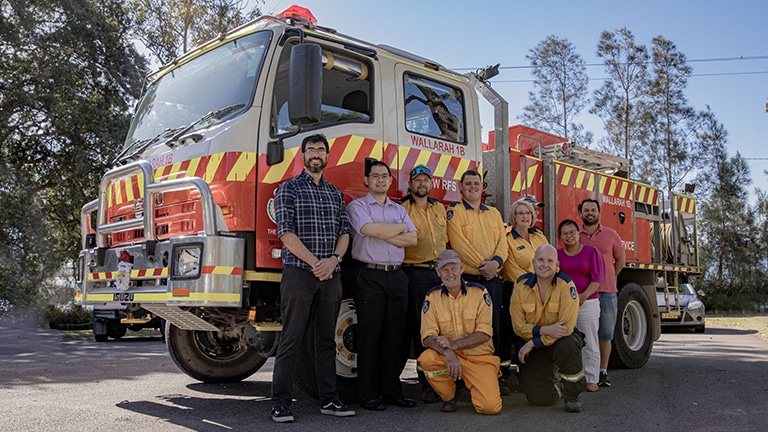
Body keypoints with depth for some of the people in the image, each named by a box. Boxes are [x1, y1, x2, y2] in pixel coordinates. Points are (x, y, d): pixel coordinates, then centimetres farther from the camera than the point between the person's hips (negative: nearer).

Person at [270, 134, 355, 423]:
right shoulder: (289, 189, 1)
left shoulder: (336, 194, 16)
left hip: (331, 276, 5)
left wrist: (333, 259, -9)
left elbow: (344, 230, 10)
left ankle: (329, 399, 17)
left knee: (327, 339, 10)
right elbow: (286, 233, -8)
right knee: (291, 340, -3)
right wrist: (315, 262, -14)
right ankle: (280, 403, 3)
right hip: (298, 272, -5)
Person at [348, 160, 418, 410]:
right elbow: (371, 230, -16)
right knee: (370, 336, -2)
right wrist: (400, 228, -1)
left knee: (394, 336, 7)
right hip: (370, 277, -5)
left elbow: (412, 240, 4)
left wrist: (383, 234, -7)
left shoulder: (399, 210, 18)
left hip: (396, 277, 5)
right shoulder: (357, 206, 3)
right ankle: (369, 396, 5)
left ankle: (392, 391, 15)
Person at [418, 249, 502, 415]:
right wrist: (448, 352, -30)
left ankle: (471, 384, 16)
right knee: (427, 359, -31)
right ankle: (449, 397, -1)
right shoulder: (432, 297, -1)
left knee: (490, 406, -21)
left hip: (480, 357, -1)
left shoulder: (480, 293, -4)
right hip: (449, 357, 1)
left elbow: (484, 334, -9)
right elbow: (428, 337, -9)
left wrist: (454, 344, -23)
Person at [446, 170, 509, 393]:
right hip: (468, 278, -5)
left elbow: (502, 241, 9)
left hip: (494, 279, 5)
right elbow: (459, 243, -9)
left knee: (497, 327, 5)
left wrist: (496, 261, -10)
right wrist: (482, 264, -14)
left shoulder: (494, 213, 19)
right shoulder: (454, 211, 2)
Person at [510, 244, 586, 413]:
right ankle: (555, 385, 30)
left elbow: (566, 327, -22)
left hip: (560, 340, -2)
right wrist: (545, 330, -26)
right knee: (539, 398, -10)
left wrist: (534, 342, -20)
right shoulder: (522, 285, -8)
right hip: (534, 349, 2)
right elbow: (518, 325, -10)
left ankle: (573, 394, -10)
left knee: (568, 346, -39)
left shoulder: (566, 285, -17)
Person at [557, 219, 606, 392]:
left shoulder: (591, 252, 3)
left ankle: (591, 379, 12)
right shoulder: (557, 254, 8)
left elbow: (597, 279, -3)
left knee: (589, 344, 4)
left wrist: (583, 296, -15)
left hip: (588, 303, -1)